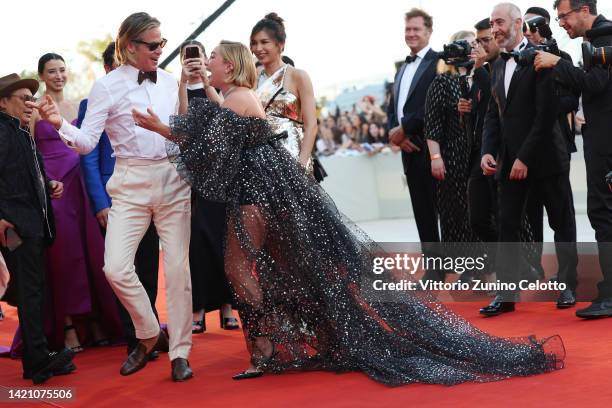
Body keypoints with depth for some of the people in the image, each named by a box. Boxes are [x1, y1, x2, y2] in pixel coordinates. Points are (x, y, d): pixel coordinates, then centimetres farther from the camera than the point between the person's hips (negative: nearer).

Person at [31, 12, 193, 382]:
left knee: (178, 267, 2)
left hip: (173, 179, 2)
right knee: (116, 268, -13)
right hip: (131, 184, -2)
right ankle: (150, 335, 12)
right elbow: (87, 143, -6)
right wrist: (60, 123, -22)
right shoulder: (107, 87, -2)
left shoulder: (170, 81, 9)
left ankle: (180, 352, 13)